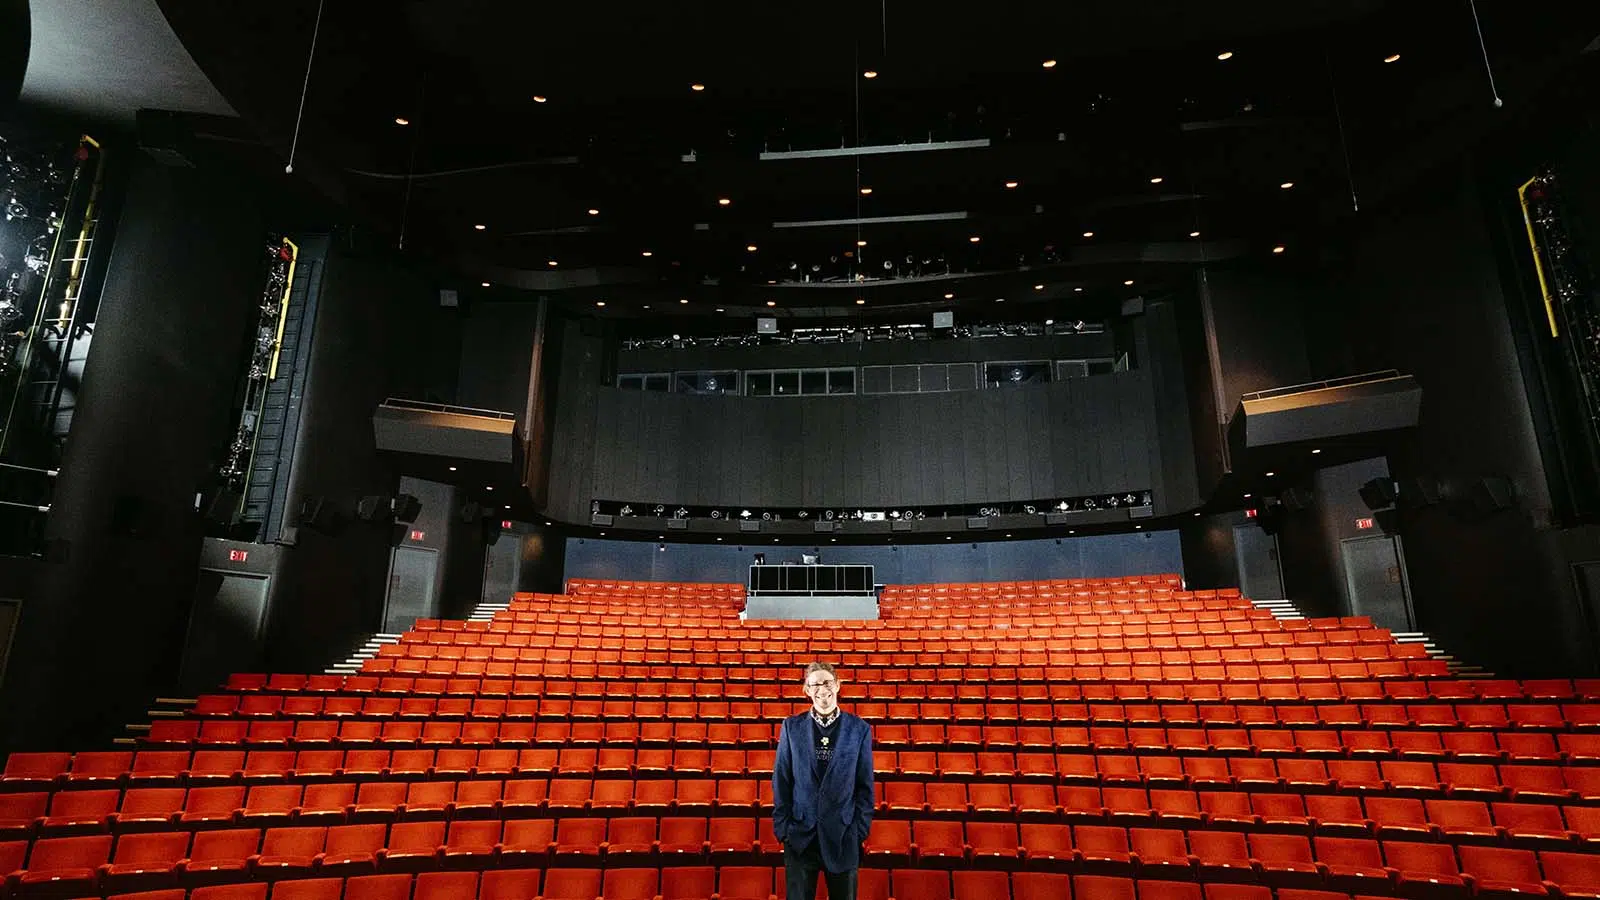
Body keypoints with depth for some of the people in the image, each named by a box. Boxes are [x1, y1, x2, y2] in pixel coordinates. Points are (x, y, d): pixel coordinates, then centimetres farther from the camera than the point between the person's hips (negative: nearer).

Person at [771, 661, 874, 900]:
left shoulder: (859, 729, 0)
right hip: (800, 835, 0)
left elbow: (865, 785, 3)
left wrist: (861, 829, -2)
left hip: (843, 836, 0)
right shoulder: (791, 727, 2)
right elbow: (781, 780, 3)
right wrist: (781, 826, -1)